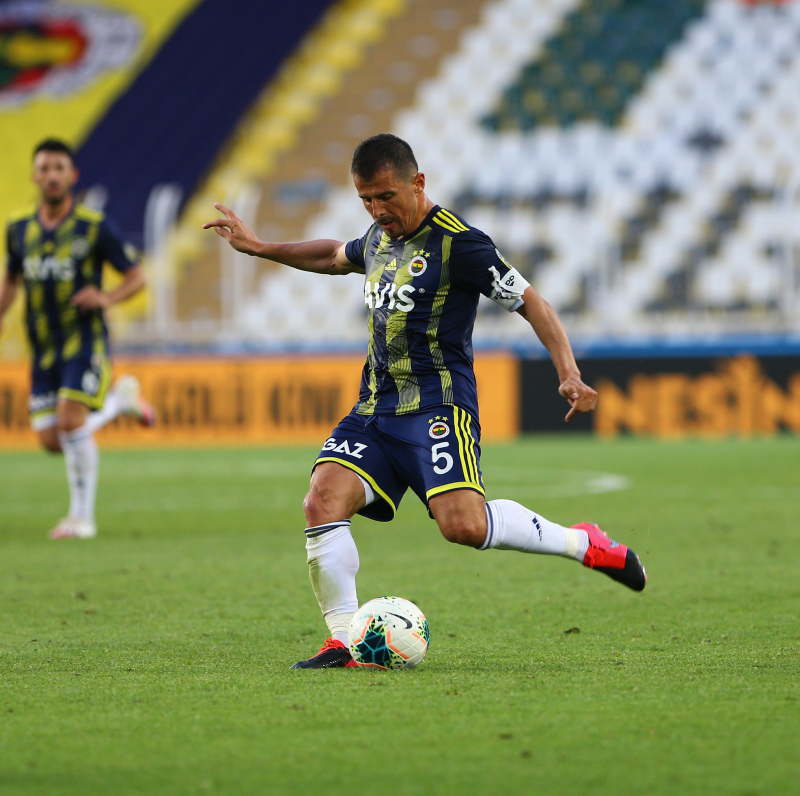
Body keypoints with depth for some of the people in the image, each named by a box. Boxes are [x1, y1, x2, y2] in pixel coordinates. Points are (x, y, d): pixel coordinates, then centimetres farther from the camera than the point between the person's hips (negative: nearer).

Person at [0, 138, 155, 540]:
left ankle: (82, 516, -4)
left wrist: (106, 298, -20)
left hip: (86, 343, -4)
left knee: (70, 420, -21)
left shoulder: (95, 227, -7)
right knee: (50, 439, -2)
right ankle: (119, 398, 25)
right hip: (44, 349, 5)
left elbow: (136, 277, -1)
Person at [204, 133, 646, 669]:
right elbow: (337, 256, 38)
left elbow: (529, 301, -9)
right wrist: (259, 248, 36)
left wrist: (569, 373, -19)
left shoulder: (457, 242, -10)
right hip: (375, 408, 7)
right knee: (322, 503, -15)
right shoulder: (381, 237, 15)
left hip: (437, 405, -7)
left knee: (463, 524, -25)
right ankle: (342, 641, -9)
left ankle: (584, 544, -3)